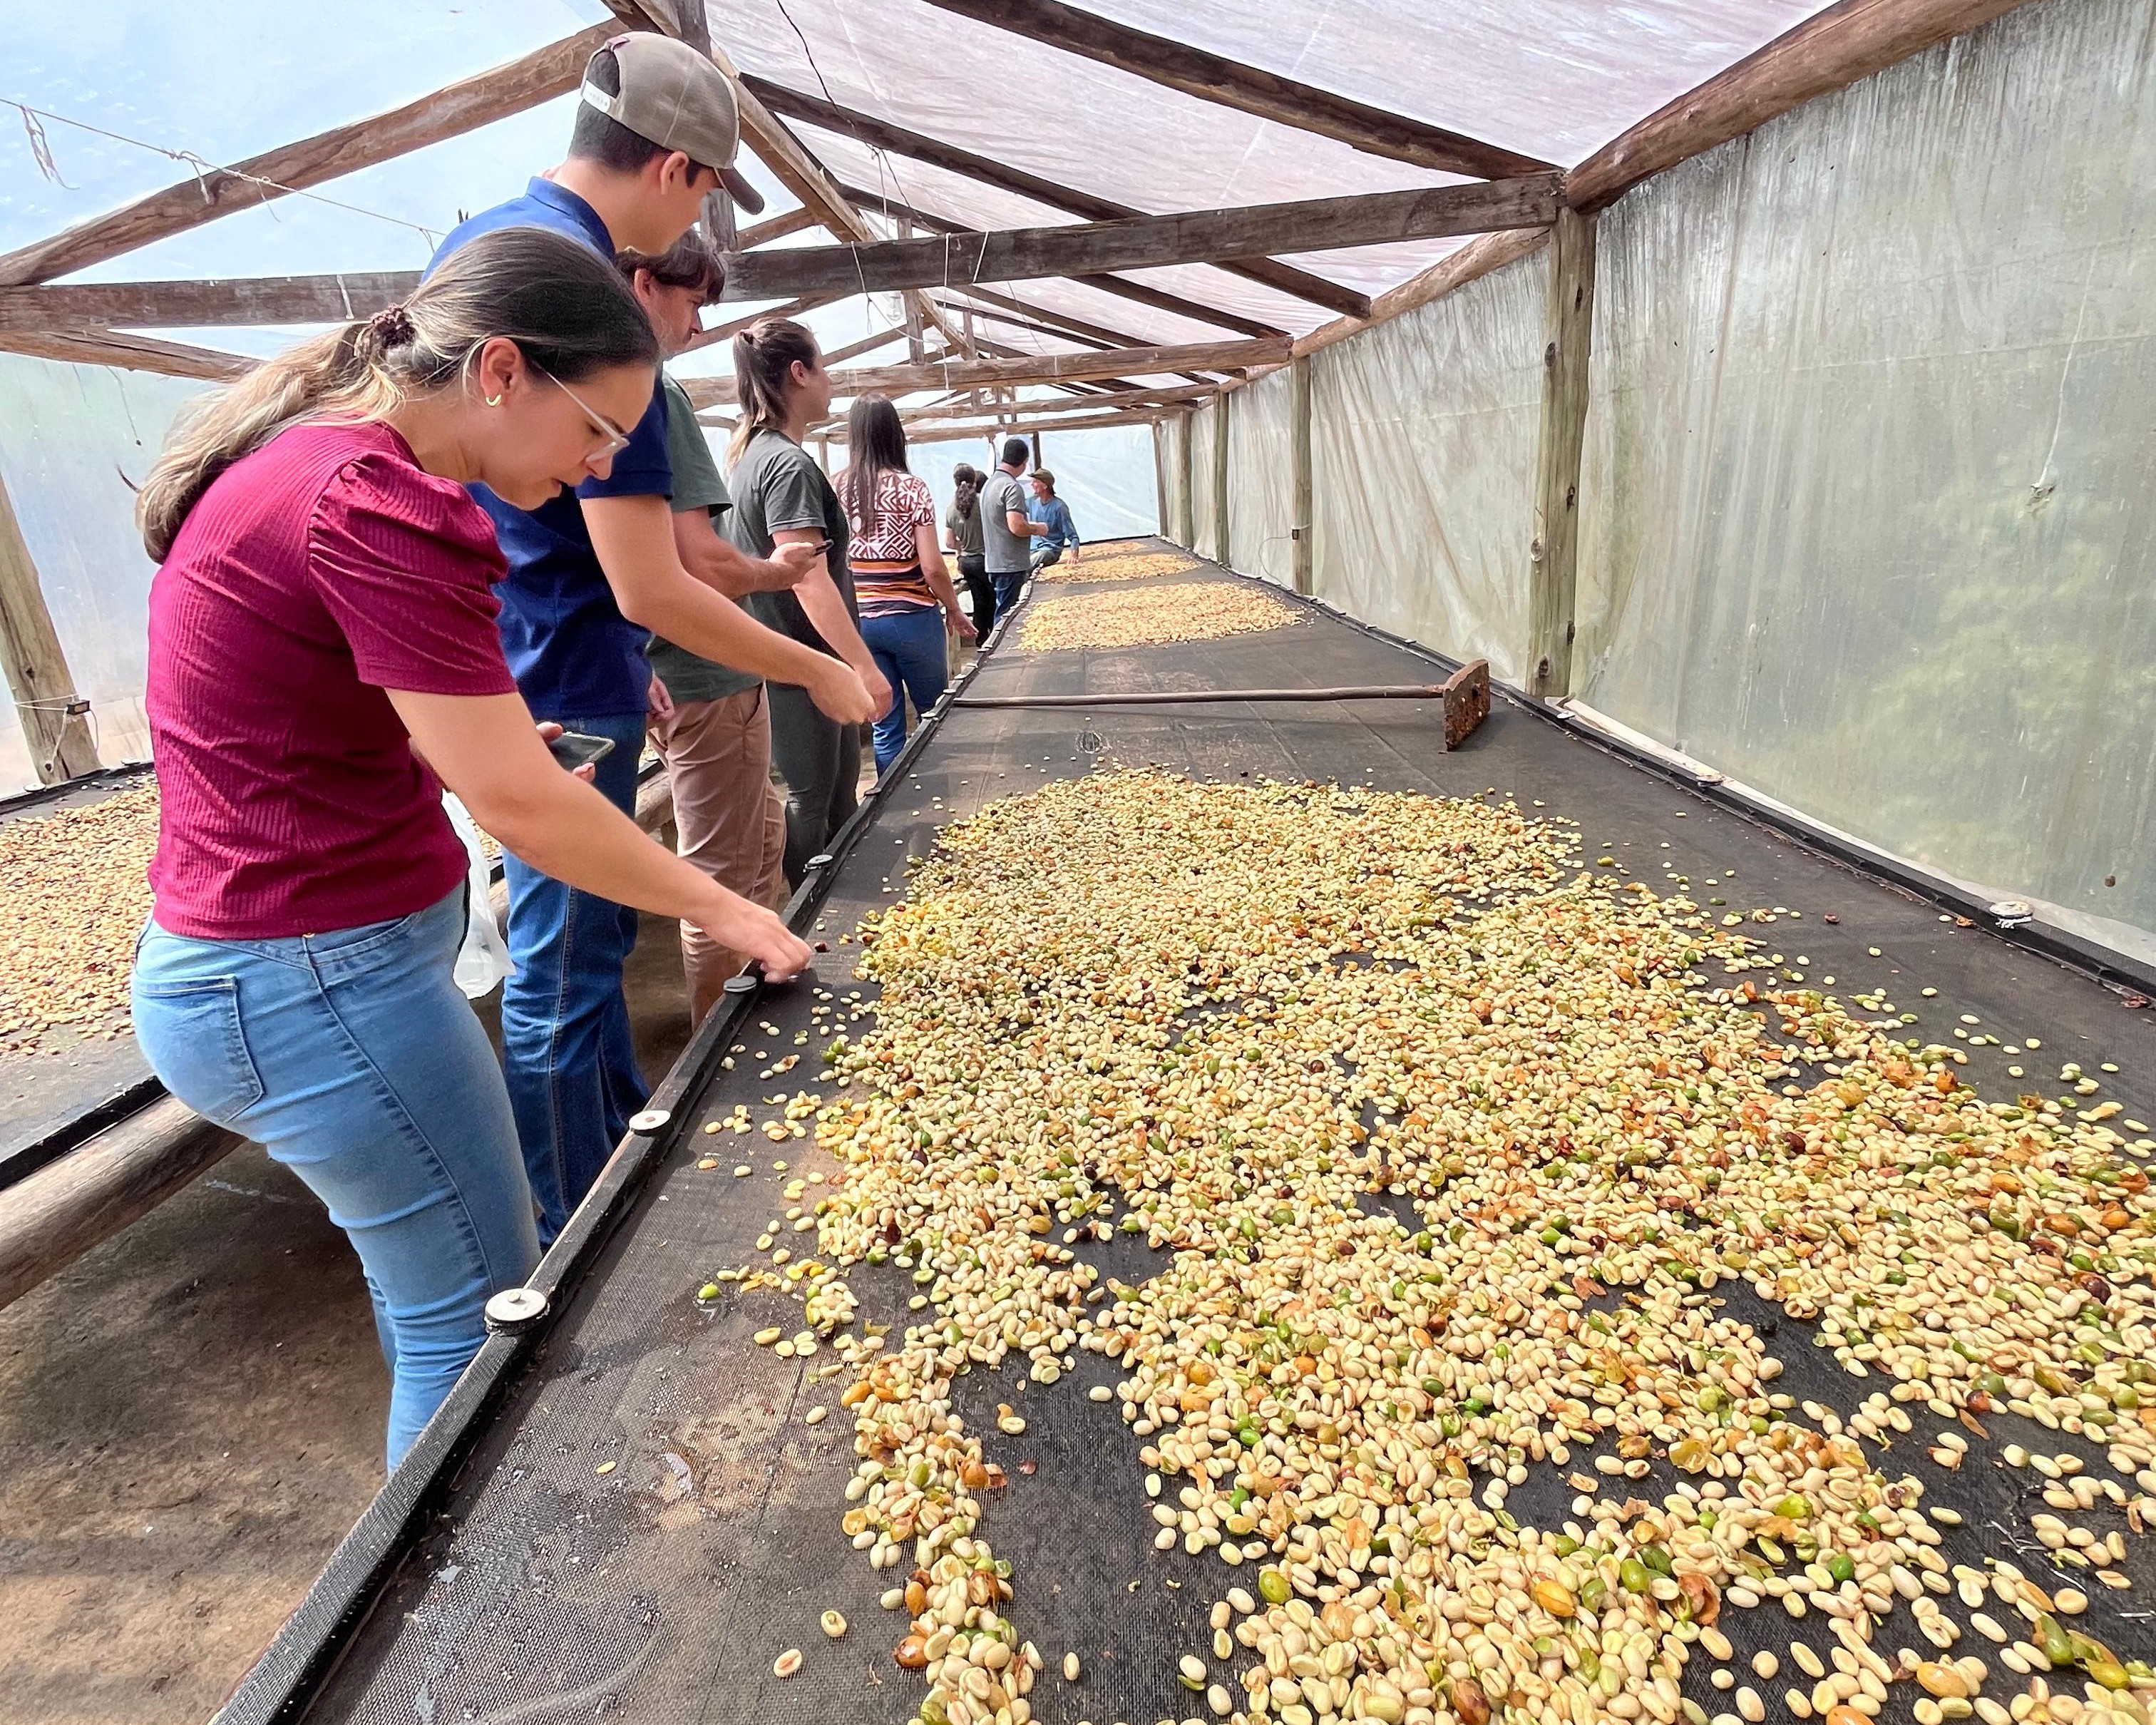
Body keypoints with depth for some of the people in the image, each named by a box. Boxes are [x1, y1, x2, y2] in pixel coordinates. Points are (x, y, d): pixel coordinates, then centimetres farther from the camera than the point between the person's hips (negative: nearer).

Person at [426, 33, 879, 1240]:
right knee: (561, 981, 1)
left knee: (591, 941, 20)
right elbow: (651, 589, -24)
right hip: (566, 696, -10)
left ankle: (636, 1157, 39)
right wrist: (822, 674, -13)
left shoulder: (475, 242, 11)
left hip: (514, 671, 10)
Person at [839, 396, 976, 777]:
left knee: (885, 728, 9)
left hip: (859, 620, 4)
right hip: (910, 618, -3)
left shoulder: (837, 489, 1)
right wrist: (955, 610, 4)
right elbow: (932, 568, -11)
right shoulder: (910, 487, -9)